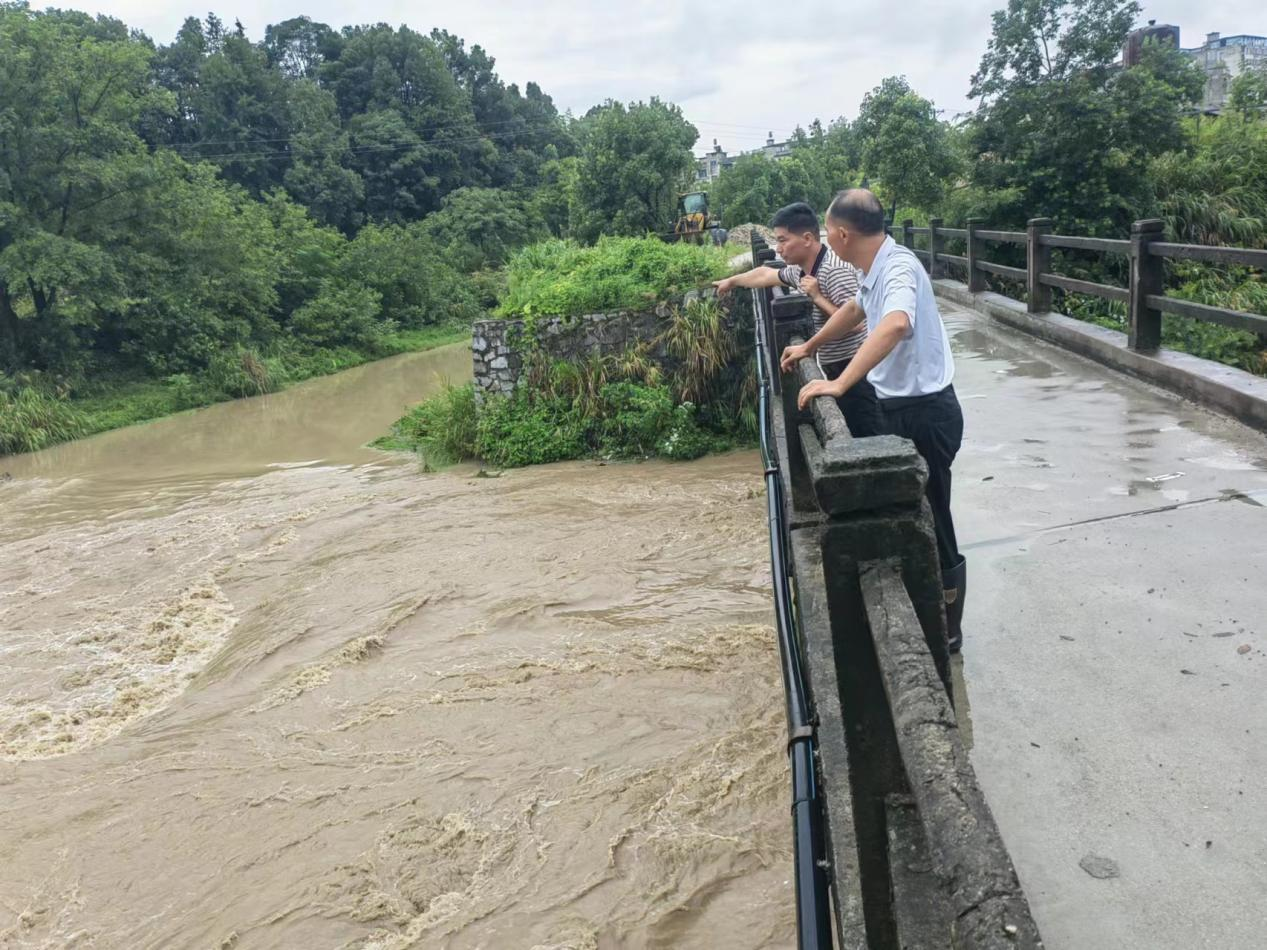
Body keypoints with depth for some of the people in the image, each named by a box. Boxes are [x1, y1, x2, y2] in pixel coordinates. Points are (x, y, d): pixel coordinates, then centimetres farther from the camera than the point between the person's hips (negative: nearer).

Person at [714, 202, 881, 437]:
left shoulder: (835, 268, -21)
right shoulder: (801, 270, 8)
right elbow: (766, 274, 29)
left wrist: (818, 297, -20)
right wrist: (731, 281, 42)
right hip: (834, 369, 9)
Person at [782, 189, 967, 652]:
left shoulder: (899, 268, -23)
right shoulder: (875, 270, 6)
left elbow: (895, 324, -44)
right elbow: (854, 310, 27)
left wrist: (839, 384, -46)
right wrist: (808, 347, 37)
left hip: (925, 412, -10)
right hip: (899, 407, 10)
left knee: (932, 526, 2)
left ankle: (947, 632, 18)